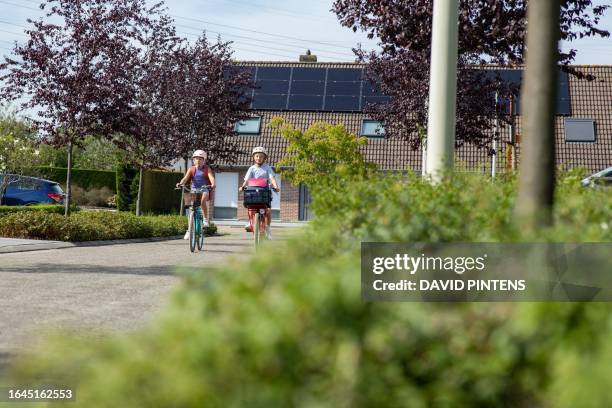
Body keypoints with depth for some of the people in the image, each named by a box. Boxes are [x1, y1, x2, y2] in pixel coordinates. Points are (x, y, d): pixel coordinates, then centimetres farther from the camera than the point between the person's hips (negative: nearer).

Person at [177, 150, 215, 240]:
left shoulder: (207, 169, 1)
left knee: (202, 201, -35)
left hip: (204, 190, -2)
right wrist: (180, 183, -31)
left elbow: (211, 177, -15)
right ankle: (189, 230, 8)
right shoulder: (191, 169, 4)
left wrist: (213, 184, -37)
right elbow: (185, 178, -10)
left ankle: (205, 219, -18)